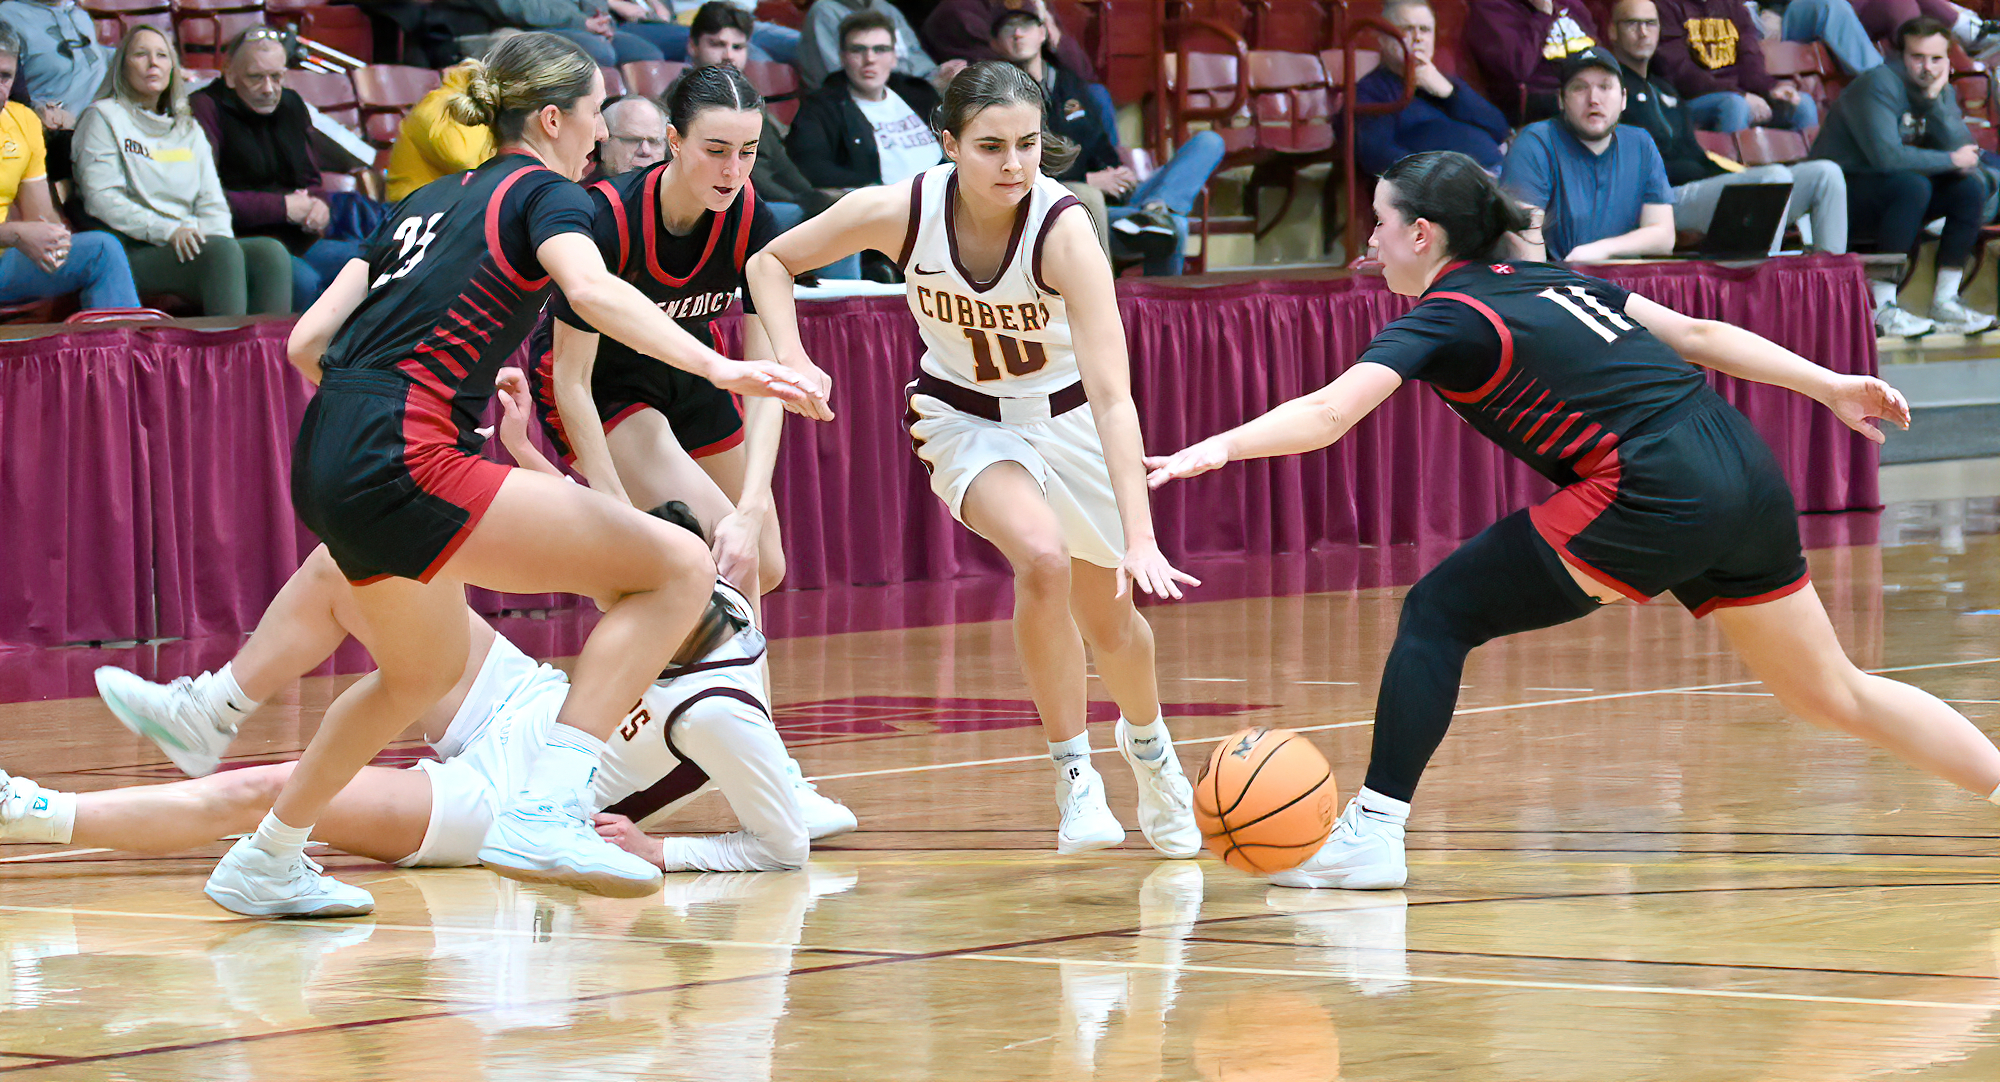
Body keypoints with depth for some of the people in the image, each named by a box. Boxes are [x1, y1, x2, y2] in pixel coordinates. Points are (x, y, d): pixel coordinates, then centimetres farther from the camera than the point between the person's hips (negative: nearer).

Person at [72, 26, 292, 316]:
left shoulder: (189, 129, 27)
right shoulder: (104, 116, 8)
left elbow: (212, 202, 19)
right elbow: (101, 199, -5)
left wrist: (216, 234, -6)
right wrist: (167, 230, -16)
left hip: (191, 245, 6)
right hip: (136, 251, -6)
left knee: (271, 253, -24)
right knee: (222, 252, -35)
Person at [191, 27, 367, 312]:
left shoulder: (291, 105, 19)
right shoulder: (204, 109, -6)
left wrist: (320, 204, 1)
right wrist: (282, 207, -12)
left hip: (299, 243, 8)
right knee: (303, 280, -36)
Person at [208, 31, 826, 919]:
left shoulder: (430, 202, 24)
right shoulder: (543, 194, 2)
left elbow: (307, 342, 21)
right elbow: (593, 290, -21)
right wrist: (717, 367, -32)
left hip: (328, 464, 9)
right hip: (399, 464, -9)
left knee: (423, 670, 34)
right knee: (677, 567, -11)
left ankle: (264, 864, 44)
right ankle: (541, 814, -21)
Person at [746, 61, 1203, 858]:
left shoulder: (1063, 230, -34)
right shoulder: (901, 211, -27)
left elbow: (1112, 396, -39)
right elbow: (771, 262, -8)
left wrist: (1140, 539, -48)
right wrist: (791, 361, -25)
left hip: (1067, 416, 0)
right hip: (964, 418, 0)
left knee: (1108, 619, 14)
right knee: (1042, 557, -29)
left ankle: (1148, 745, 49)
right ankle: (1074, 778, -12)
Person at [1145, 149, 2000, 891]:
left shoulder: (1447, 317, 1)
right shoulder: (1554, 280, 22)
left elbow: (1327, 414, -14)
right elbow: (1698, 335, 22)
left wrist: (1220, 448, -19)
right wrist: (1831, 386, 28)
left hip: (1657, 493, -8)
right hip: (1746, 474, 8)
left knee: (1439, 614, 0)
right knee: (1834, 695, 20)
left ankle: (1374, 831, -5)